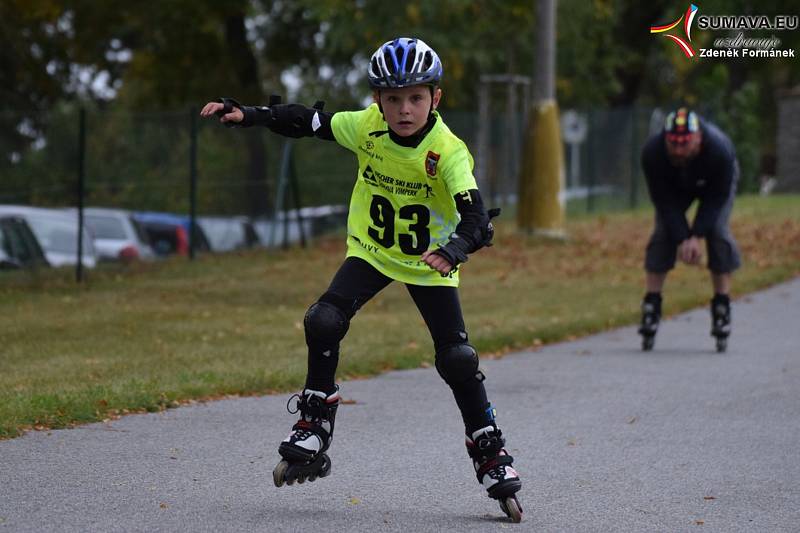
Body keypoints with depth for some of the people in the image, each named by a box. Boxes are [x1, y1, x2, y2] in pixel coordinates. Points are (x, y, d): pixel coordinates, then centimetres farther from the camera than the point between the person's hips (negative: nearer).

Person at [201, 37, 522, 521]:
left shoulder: (448, 151, -27)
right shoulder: (367, 127, -16)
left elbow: (475, 217, -37)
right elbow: (308, 122, -1)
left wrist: (453, 250, -58)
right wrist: (247, 114, -10)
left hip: (430, 262, -3)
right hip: (372, 251, 3)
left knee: (457, 358, -12)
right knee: (324, 322, -19)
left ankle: (491, 455, 7)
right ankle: (314, 432, -2)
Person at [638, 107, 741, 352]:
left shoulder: (720, 150, -41)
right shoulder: (652, 153, -36)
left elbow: (716, 198, -28)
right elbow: (664, 201, -27)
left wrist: (697, 236, -32)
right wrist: (682, 239, -32)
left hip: (715, 183, -1)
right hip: (673, 185, 1)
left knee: (718, 232, -19)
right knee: (663, 233, -13)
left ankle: (722, 306, -12)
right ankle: (651, 306, -8)